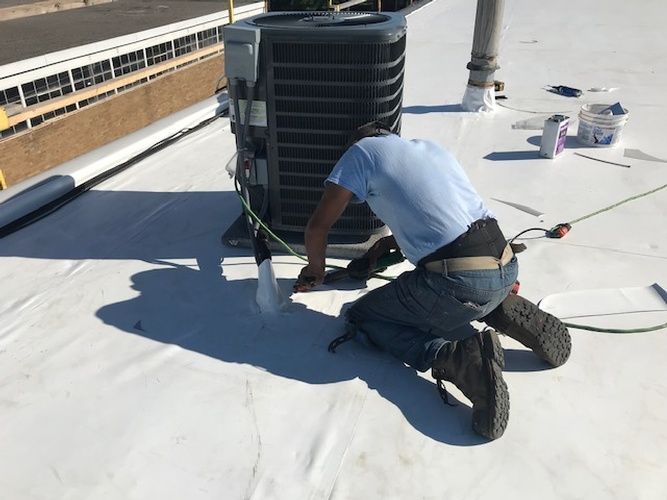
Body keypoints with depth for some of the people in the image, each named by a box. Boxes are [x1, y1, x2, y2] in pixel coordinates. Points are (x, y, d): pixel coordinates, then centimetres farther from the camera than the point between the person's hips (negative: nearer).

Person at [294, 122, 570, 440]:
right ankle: (501, 310, 11)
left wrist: (316, 268, 26)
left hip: (457, 283, -7)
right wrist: (389, 243, 38)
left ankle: (457, 358, -9)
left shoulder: (363, 149, 7)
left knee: (360, 318, 11)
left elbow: (318, 226, 7)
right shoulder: (431, 147, 25)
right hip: (506, 272, 8)